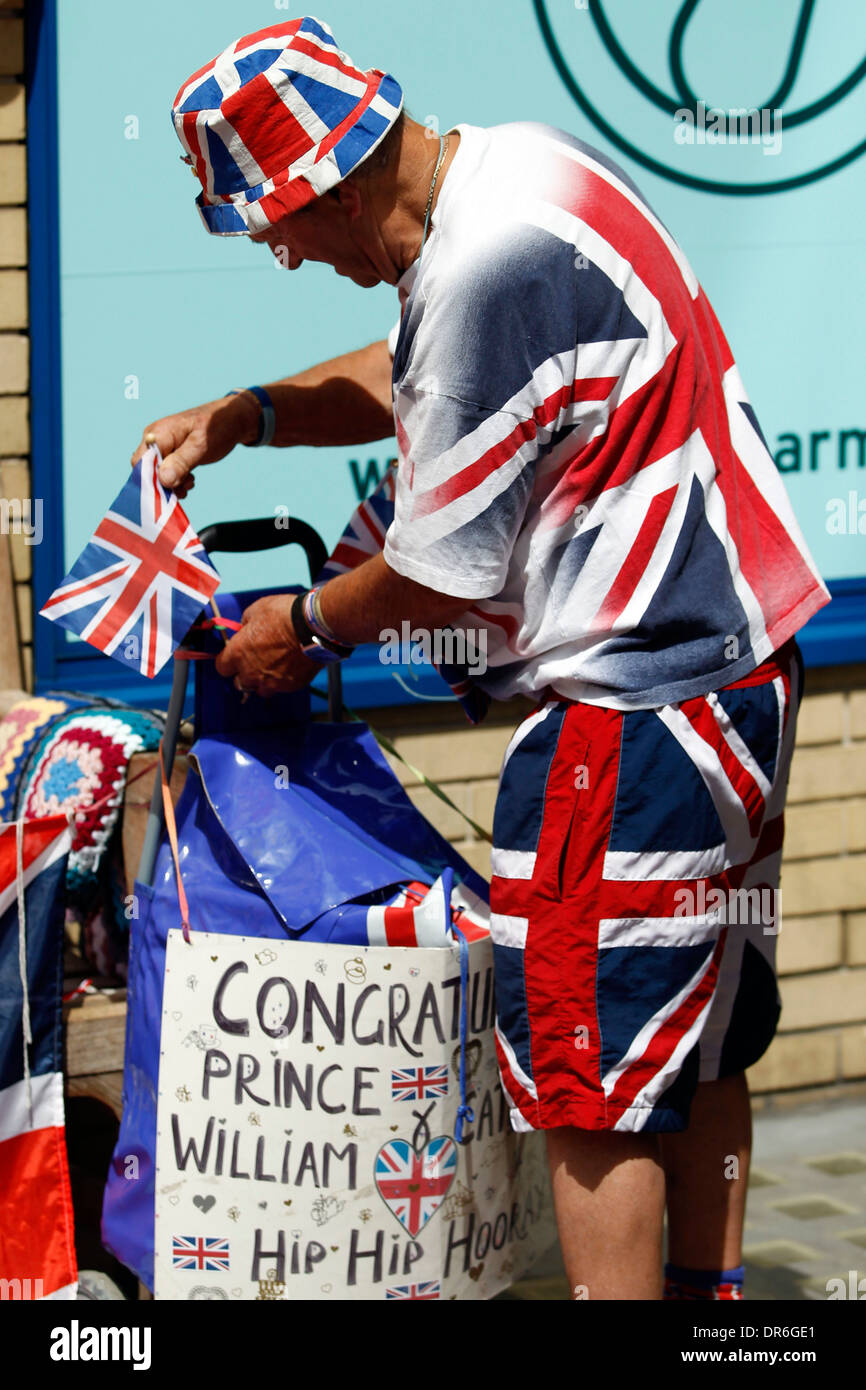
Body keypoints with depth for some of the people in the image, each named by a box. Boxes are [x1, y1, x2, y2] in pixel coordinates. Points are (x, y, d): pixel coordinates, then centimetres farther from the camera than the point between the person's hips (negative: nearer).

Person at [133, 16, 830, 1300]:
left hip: (640, 697, -11)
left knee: (591, 1069, -6)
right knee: (692, 1046, 18)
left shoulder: (491, 269, -24)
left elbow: (444, 572, -15)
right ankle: (708, 1291, 27)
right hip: (731, 658, 11)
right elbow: (415, 377, 25)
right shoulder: (519, 163, 7)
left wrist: (307, 628, 3)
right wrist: (247, 414, 13)